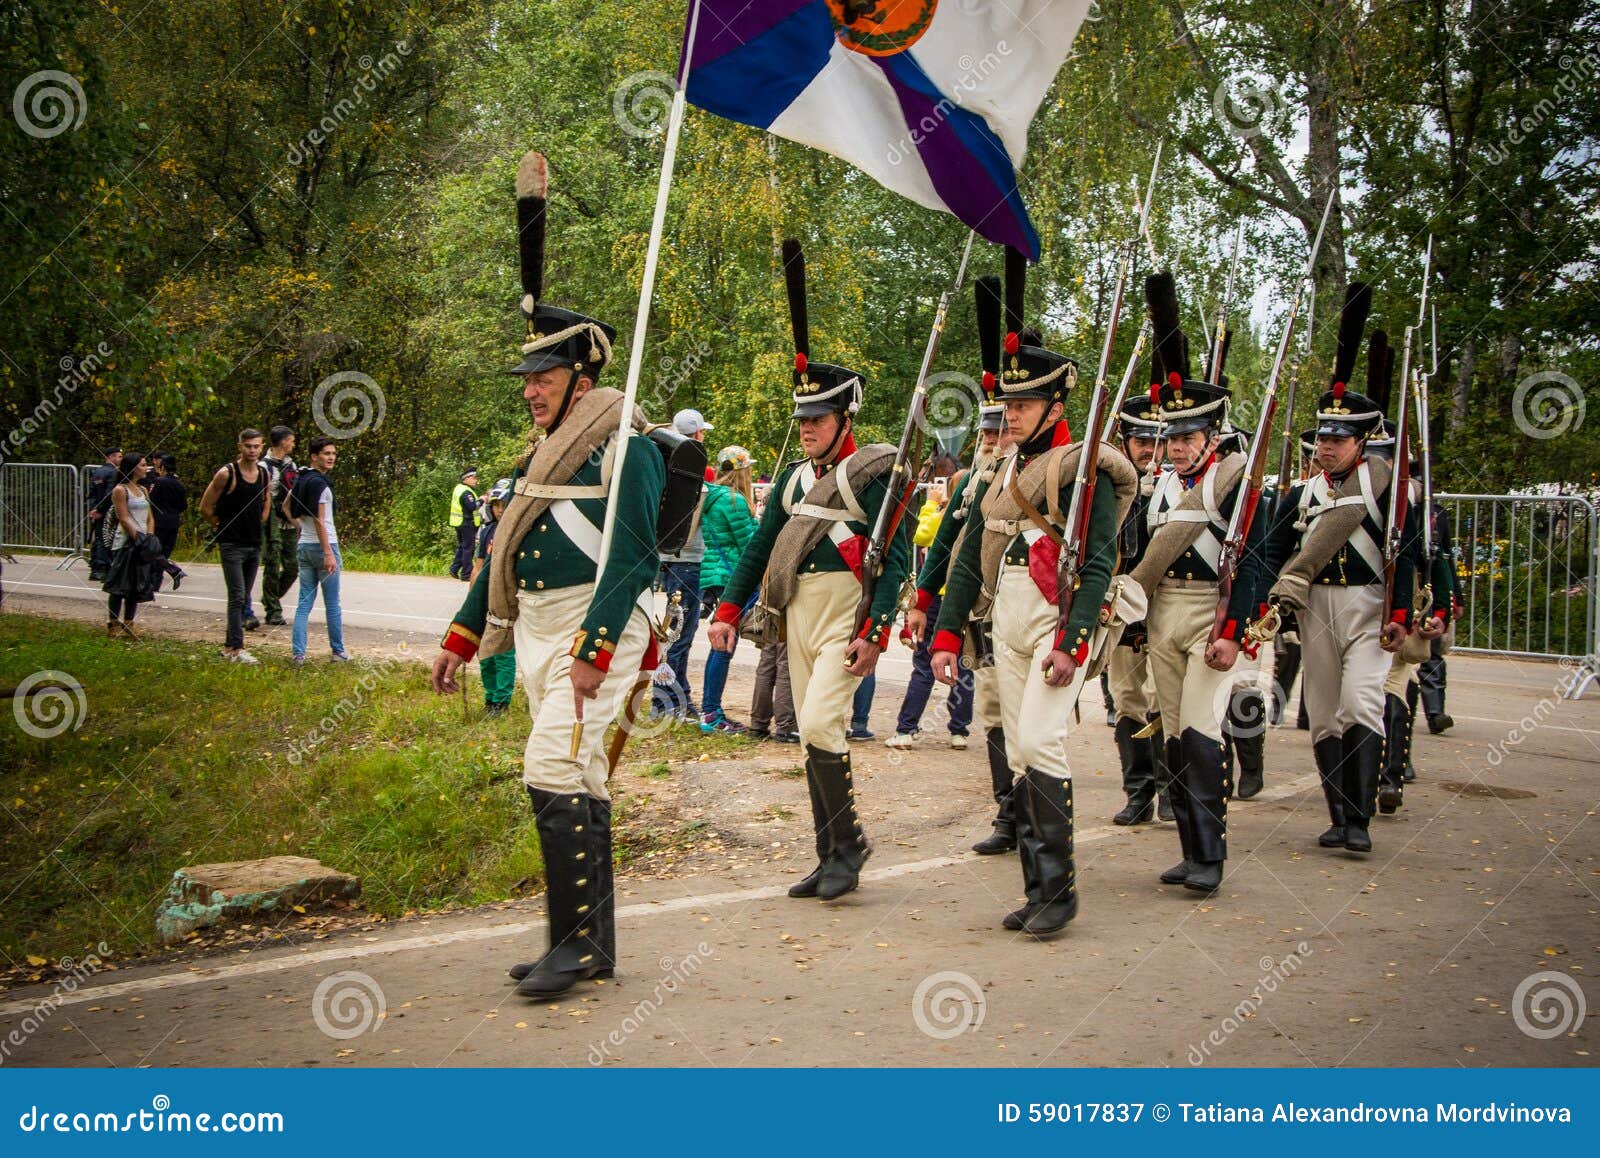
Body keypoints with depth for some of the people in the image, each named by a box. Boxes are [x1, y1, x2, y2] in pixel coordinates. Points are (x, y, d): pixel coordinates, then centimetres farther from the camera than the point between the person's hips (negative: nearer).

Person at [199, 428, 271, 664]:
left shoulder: (264, 474, 7)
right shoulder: (227, 474, -11)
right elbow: (205, 507, -5)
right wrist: (222, 528, 3)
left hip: (254, 545, 7)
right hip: (232, 545, -6)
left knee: (243, 598, 10)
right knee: (237, 596, -12)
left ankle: (229, 646, 19)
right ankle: (237, 649, -13)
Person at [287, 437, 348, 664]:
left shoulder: (302, 478, 11)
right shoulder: (318, 482, -16)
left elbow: (286, 506, 24)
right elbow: (319, 520, -19)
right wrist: (329, 553, -20)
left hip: (304, 546, 8)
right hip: (322, 545, -8)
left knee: (305, 602, 7)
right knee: (332, 604, 3)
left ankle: (298, 653, 1)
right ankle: (339, 652, 12)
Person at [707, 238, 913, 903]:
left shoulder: (874, 474, -7)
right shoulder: (795, 479, 14)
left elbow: (897, 557, -13)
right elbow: (759, 547, 17)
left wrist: (875, 632, -20)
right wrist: (728, 611, 9)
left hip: (846, 615, -7)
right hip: (798, 615, 7)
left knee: (820, 726, -18)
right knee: (814, 736, 8)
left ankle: (849, 842, -3)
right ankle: (833, 858, 16)